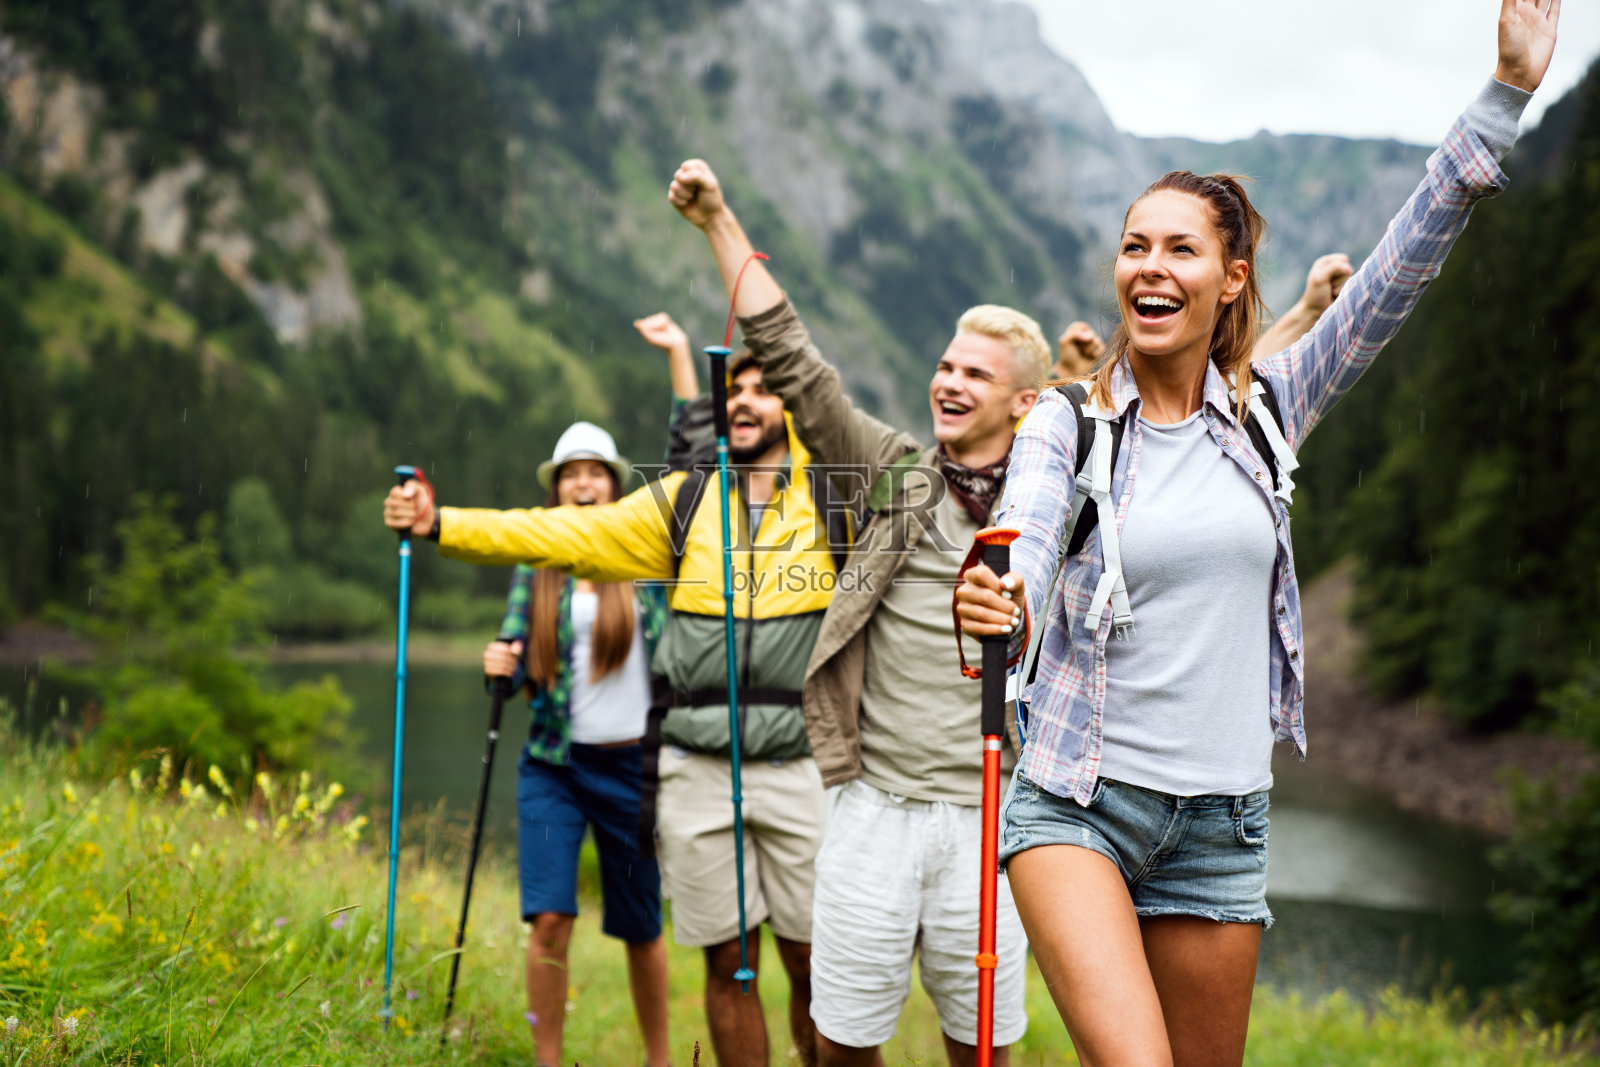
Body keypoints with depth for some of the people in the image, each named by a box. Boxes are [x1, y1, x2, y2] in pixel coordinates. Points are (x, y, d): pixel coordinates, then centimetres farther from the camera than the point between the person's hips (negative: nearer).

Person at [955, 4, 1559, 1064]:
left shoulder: (1268, 412, 5)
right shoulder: (1068, 422, -2)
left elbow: (1402, 270, -1)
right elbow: (1024, 533, -22)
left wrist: (1510, 87, -5)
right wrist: (999, 603, -46)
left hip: (1224, 819, 3)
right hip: (1075, 803, -3)